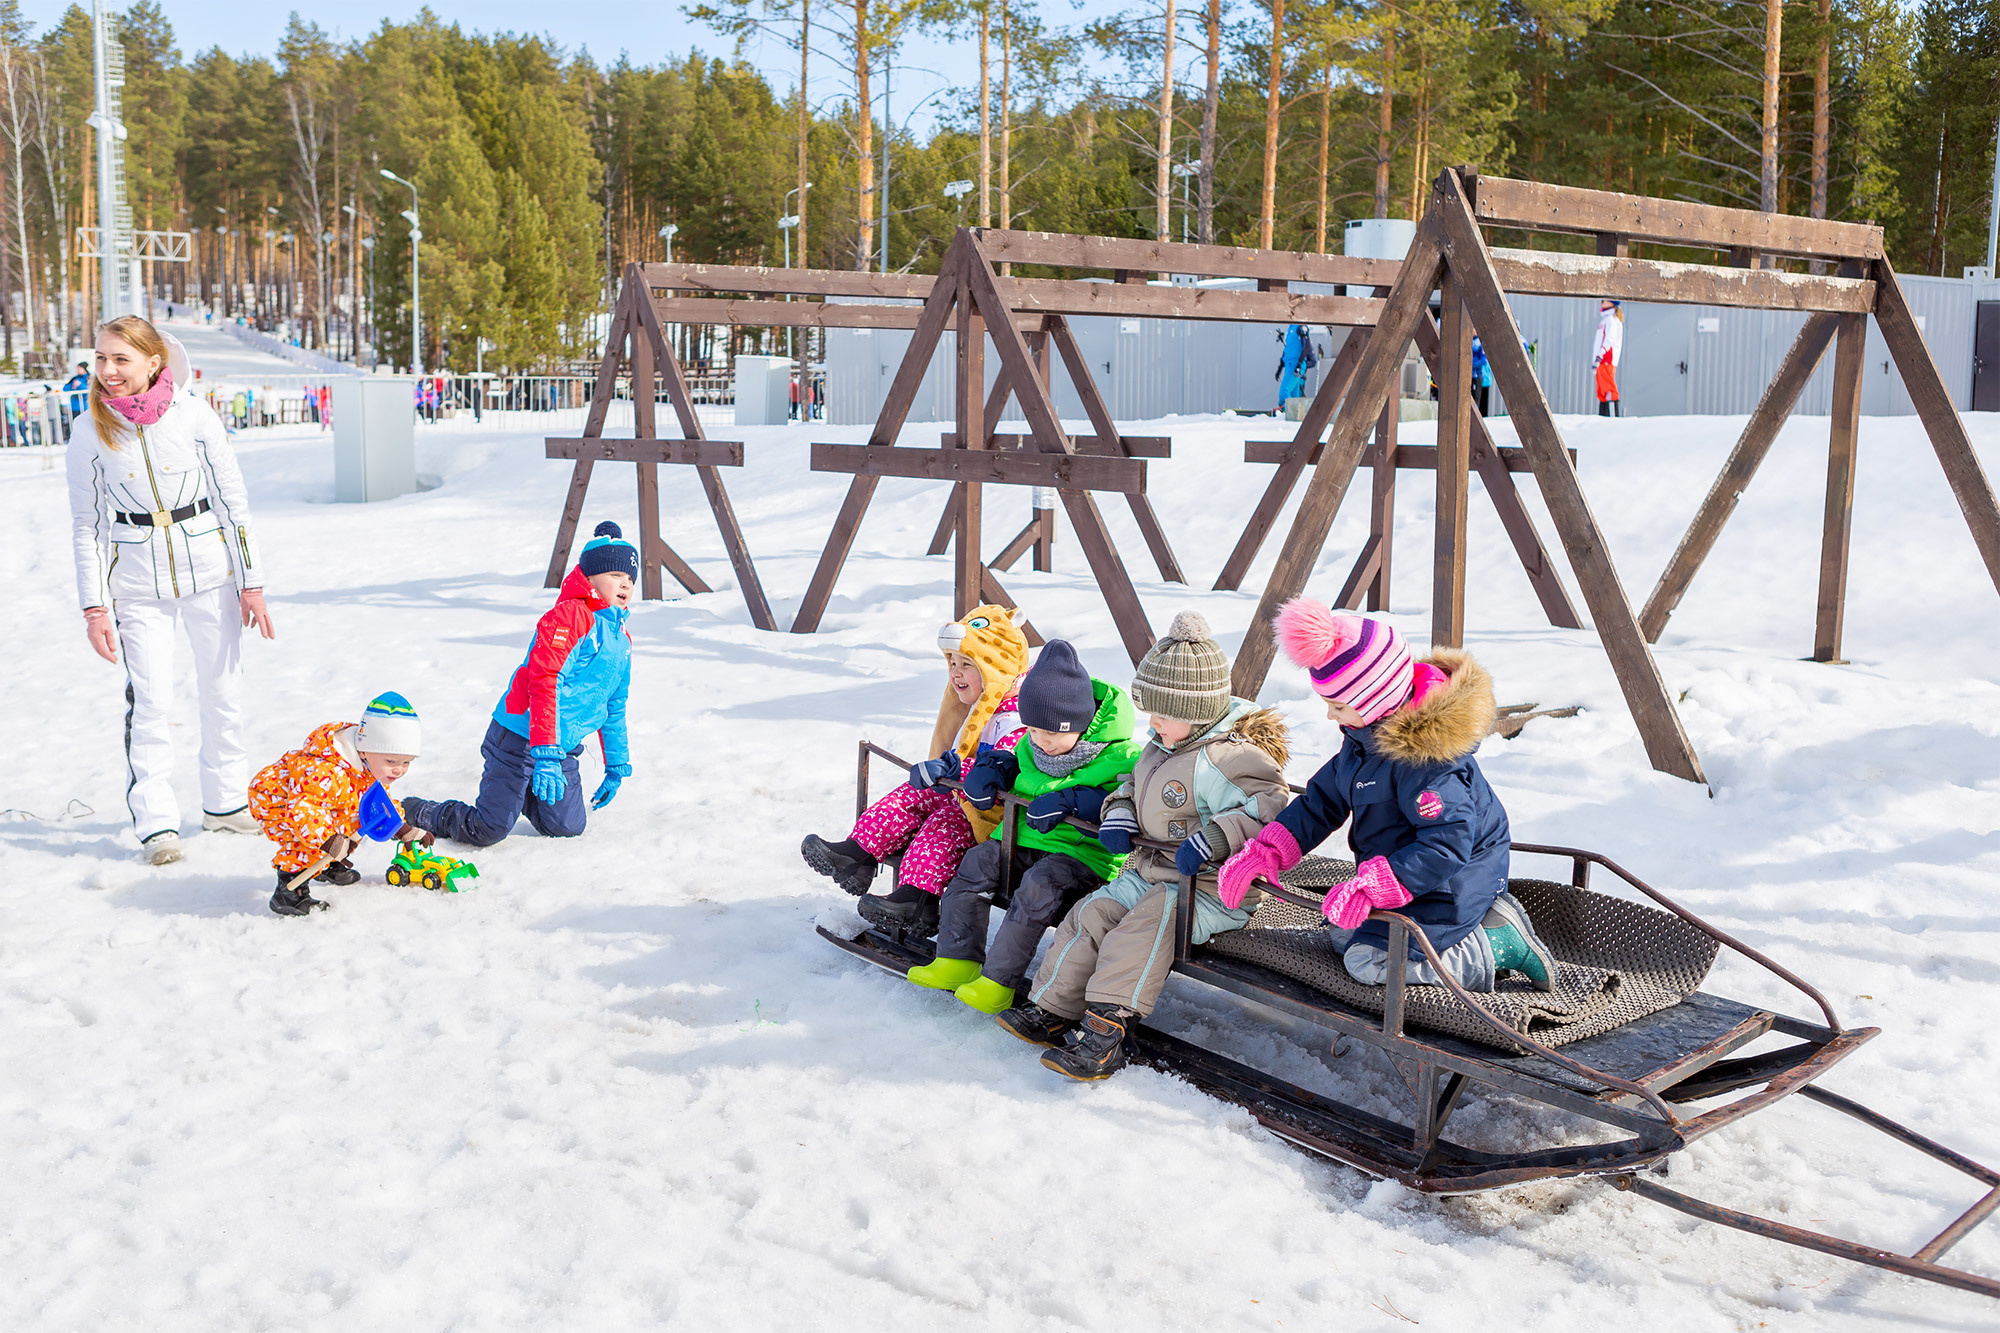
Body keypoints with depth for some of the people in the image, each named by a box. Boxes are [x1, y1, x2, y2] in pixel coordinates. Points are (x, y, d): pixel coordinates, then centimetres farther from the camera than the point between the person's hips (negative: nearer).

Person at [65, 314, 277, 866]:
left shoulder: (194, 415, -8)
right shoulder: (90, 430, -6)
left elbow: (234, 501, -1)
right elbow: (85, 525, 1)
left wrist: (252, 583, -2)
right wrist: (94, 607, -3)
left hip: (209, 566, 1)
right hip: (138, 581, -1)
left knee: (223, 687, 10)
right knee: (150, 699, -6)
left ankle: (225, 802, 26)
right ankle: (155, 821, 4)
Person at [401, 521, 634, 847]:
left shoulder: (621, 639, 13)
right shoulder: (568, 616, -15)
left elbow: (614, 708, 24)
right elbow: (544, 685, -25)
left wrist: (617, 765, 25)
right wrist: (545, 756, -32)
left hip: (563, 750, 8)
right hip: (519, 742, -8)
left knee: (568, 828, 3)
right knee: (489, 830, -8)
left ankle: (522, 792, 33)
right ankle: (411, 812, 17)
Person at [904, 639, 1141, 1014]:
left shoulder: (1121, 757, -14)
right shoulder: (1032, 746, 8)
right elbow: (1011, 759, 28)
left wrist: (1070, 800, -29)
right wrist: (991, 767, 4)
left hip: (1082, 853, -7)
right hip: (1022, 840, 7)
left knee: (1039, 885, -32)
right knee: (975, 864, -13)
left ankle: (999, 979, -25)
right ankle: (959, 959, -5)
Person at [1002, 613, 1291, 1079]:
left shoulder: (1223, 758, -21)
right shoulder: (1163, 745, 10)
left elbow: (1273, 806, -30)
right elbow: (1134, 783, 27)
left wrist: (1213, 839, -36)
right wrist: (1119, 812, 5)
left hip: (1212, 892, -10)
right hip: (1152, 871, 10)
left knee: (1148, 920, -31)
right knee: (1091, 914, -2)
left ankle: (1106, 1030, -32)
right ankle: (1050, 1013, 5)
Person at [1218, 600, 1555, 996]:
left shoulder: (1426, 758, -32)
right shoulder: (1367, 737, -1)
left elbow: (1447, 845, -36)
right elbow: (1321, 802, 6)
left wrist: (1369, 888, -41)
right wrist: (1265, 853, -5)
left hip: (1449, 884, -10)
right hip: (1407, 869, 10)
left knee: (1368, 961, -13)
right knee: (1344, 937, 18)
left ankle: (1500, 947, -4)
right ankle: (1482, 919, 13)